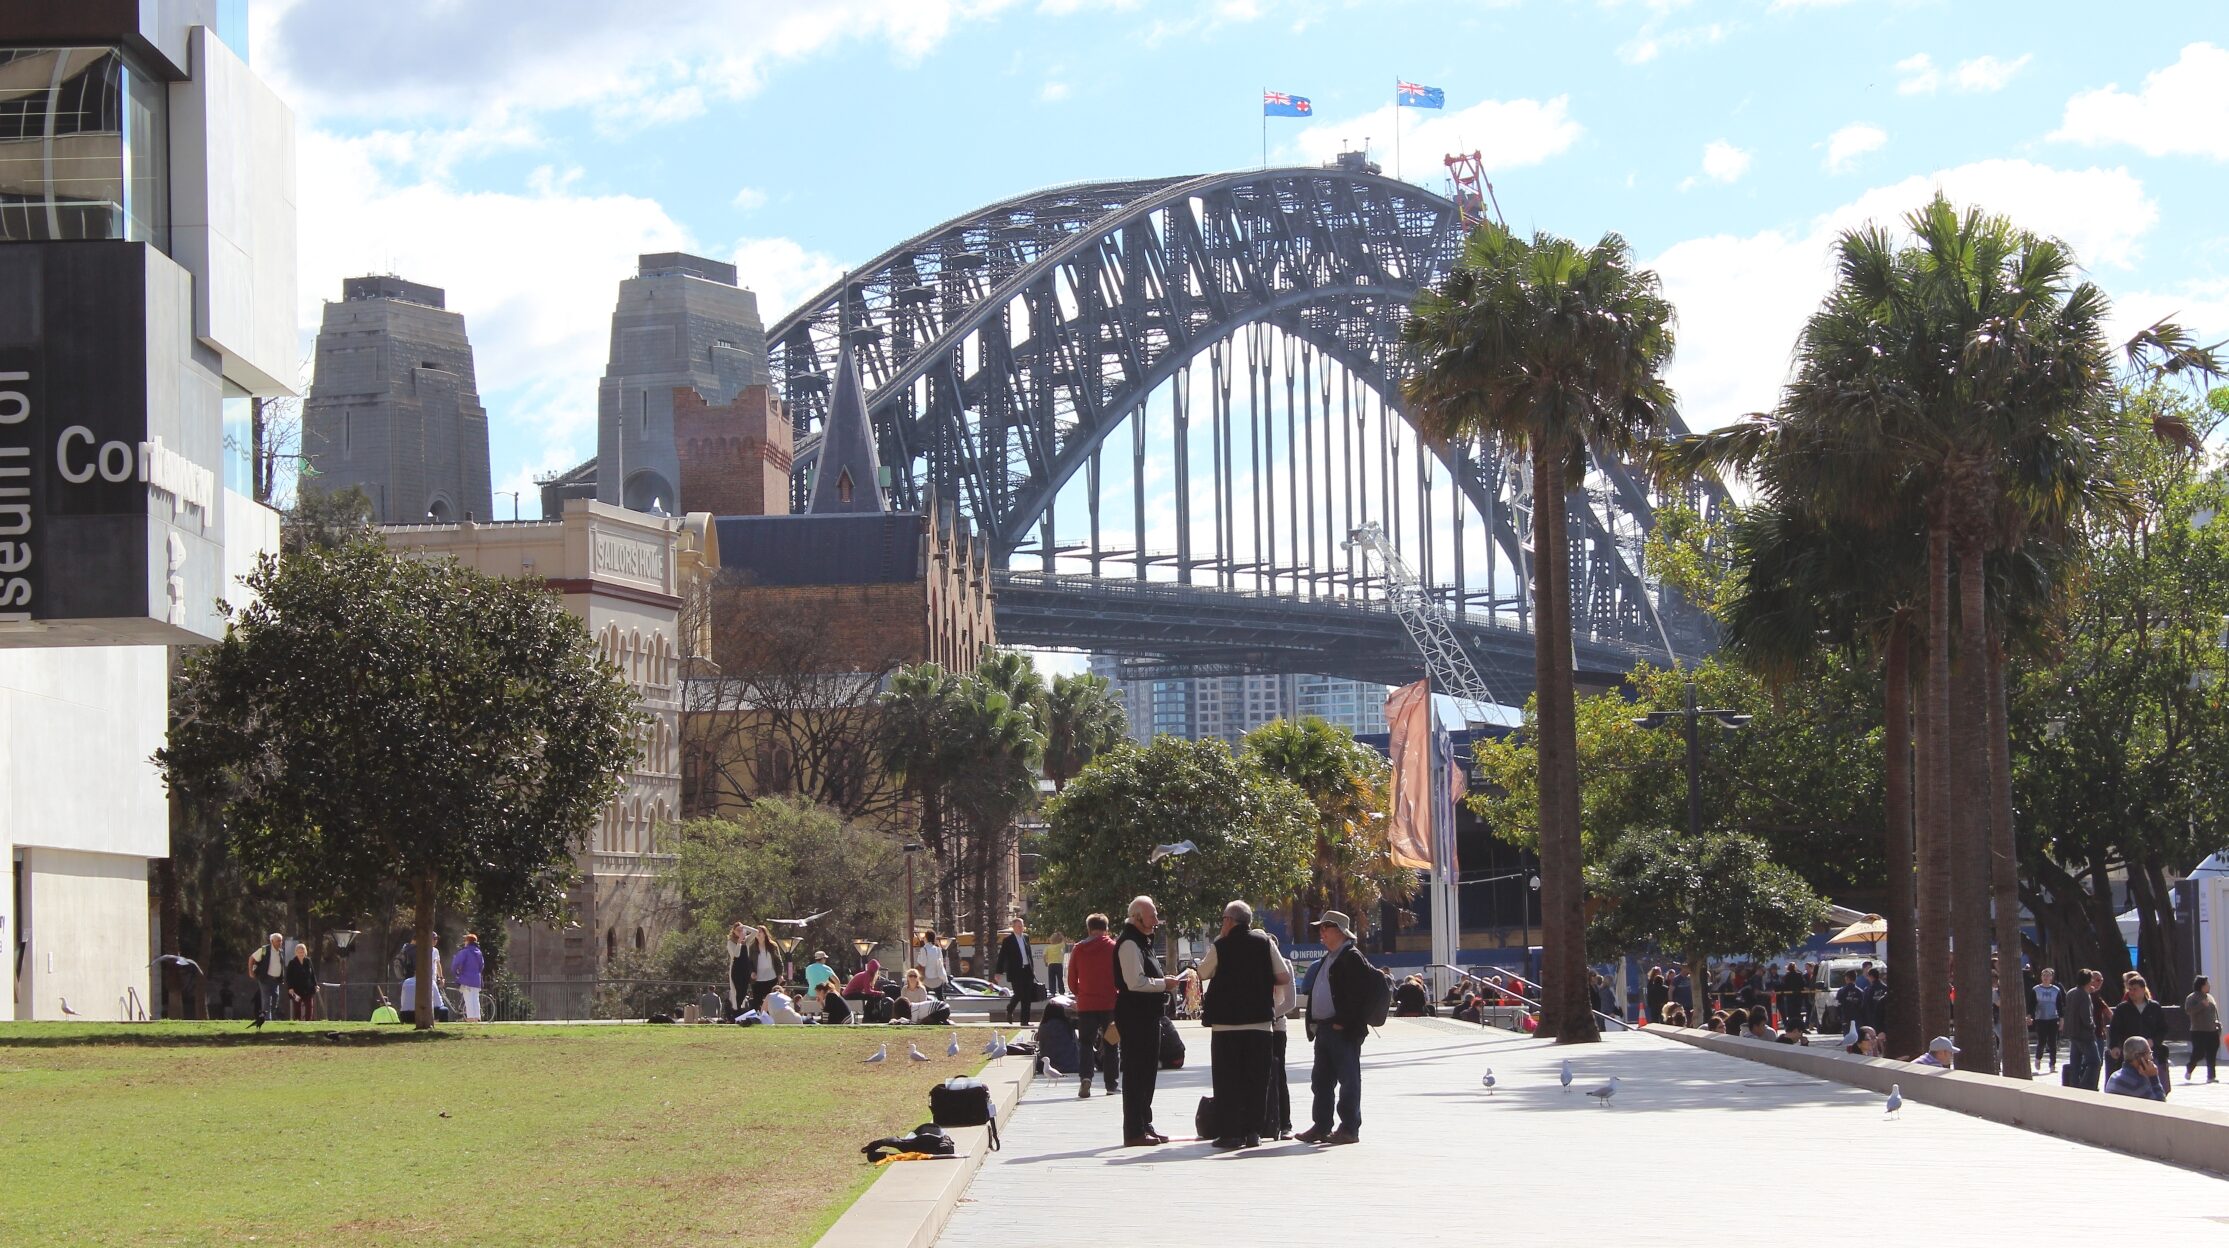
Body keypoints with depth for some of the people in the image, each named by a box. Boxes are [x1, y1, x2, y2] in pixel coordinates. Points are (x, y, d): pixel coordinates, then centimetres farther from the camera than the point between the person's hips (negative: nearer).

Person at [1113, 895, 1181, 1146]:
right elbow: (1135, 982, -24)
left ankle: (1144, 1125, 24)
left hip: (1147, 1015, 11)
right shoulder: (1129, 944, -15)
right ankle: (1134, 1132, -5)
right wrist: (1164, 984, -15)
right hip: (1134, 1015, -11)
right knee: (1135, 1072, -7)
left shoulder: (1143, 942, 18)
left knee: (1147, 1070, 16)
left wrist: (1164, 982, 14)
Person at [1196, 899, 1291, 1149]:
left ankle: (1229, 1133, -2)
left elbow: (1203, 973, 13)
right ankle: (1252, 1131, 7)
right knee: (1257, 1079, 8)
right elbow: (1284, 977, 3)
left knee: (1227, 1080, 2)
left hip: (1226, 1023, -2)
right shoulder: (1265, 943, 2)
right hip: (1260, 1021, 2)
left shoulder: (1220, 946, -4)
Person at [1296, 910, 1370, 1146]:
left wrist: (1343, 1022, -19)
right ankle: (1322, 1126, 17)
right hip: (1323, 1028, 10)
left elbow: (1357, 991, -18)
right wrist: (1313, 1022, 14)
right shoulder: (1327, 958, 19)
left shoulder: (1351, 957, -10)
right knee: (1321, 1080, 11)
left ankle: (1350, 1129, 1)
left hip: (1343, 1031, -10)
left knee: (1348, 1080, -3)